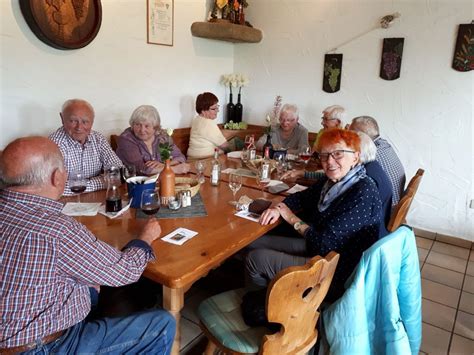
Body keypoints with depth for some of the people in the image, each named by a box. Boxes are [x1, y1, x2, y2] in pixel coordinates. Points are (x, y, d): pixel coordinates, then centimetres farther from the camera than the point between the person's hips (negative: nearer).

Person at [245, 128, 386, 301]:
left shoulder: (363, 193, -24)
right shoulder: (333, 181, 1)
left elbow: (325, 244, -25)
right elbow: (301, 197, 16)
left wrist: (291, 217, -11)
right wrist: (278, 208, -6)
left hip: (337, 277, -9)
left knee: (257, 259, -10)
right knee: (254, 243, 8)